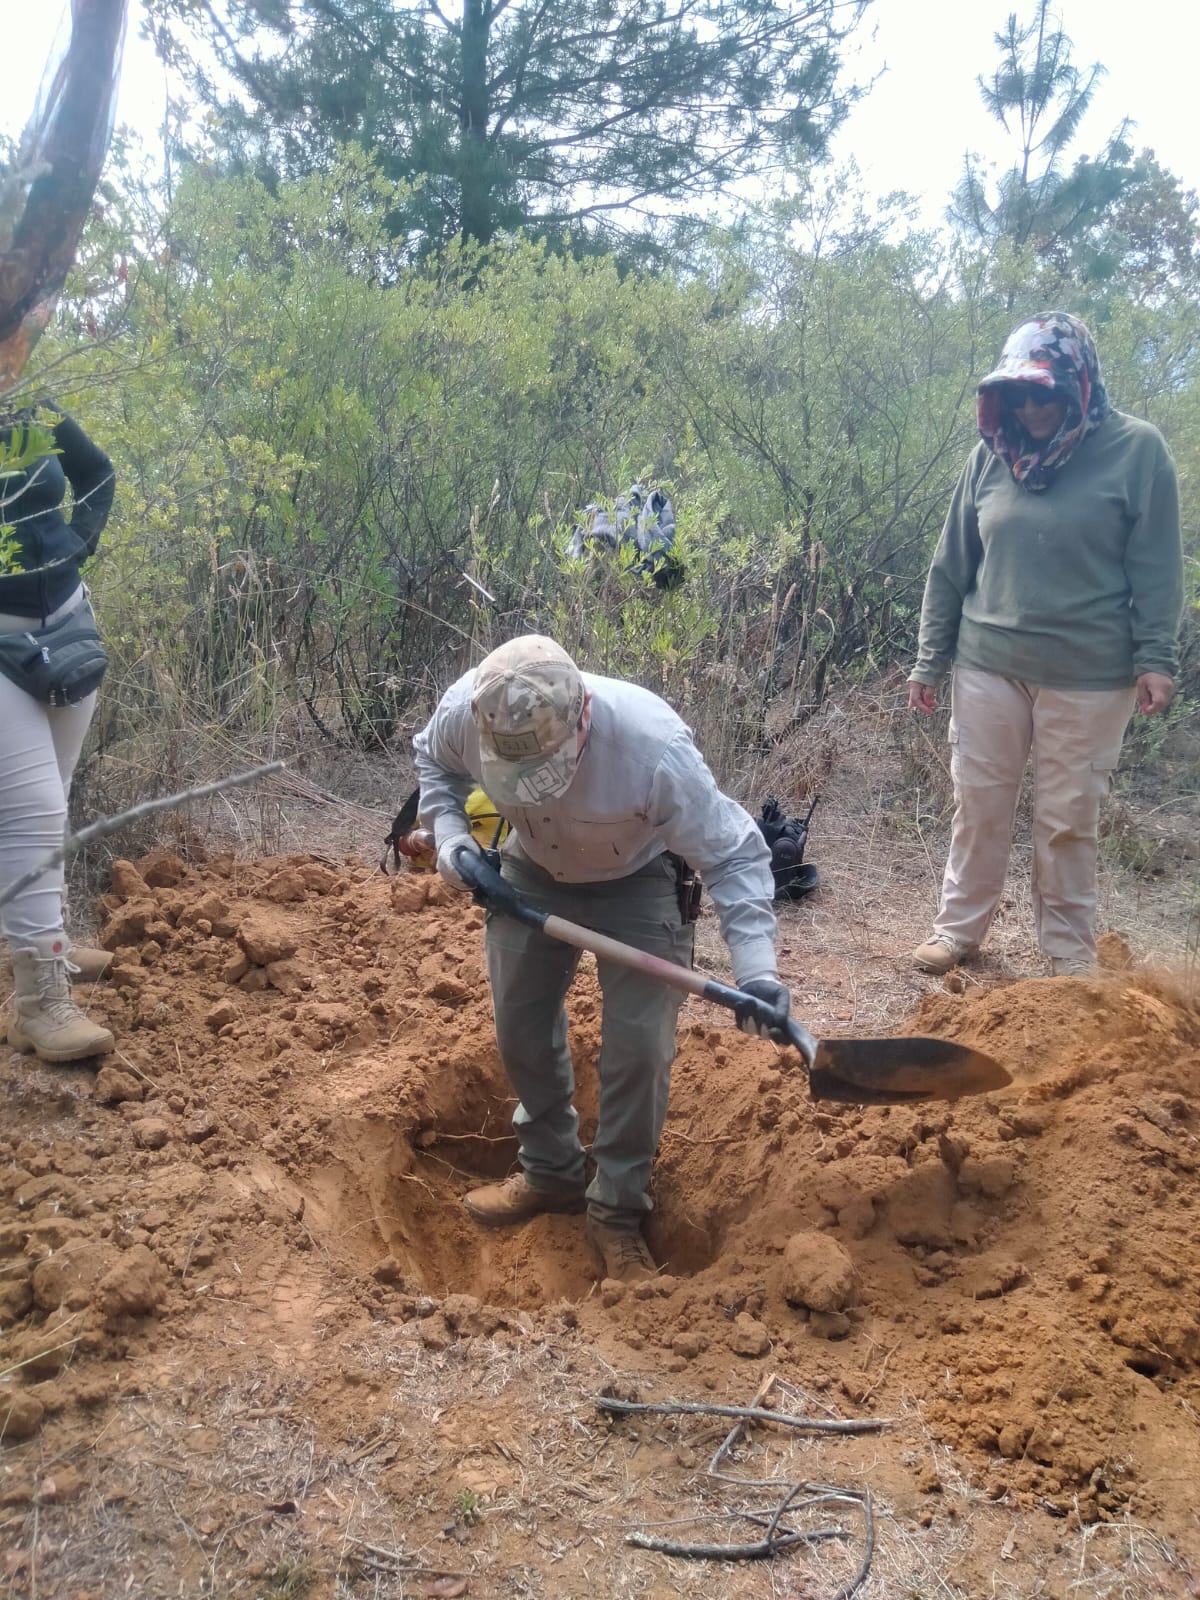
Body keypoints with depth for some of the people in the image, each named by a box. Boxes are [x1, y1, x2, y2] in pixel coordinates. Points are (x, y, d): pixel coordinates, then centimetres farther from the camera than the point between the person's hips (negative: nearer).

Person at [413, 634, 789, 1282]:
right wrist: (449, 832, -20)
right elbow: (434, 760, -3)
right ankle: (551, 1173, 33)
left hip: (637, 882, -4)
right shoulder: (465, 710, -30)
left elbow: (735, 855, -30)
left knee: (638, 1045, -7)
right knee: (521, 1028, 10)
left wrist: (756, 969, -40)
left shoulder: (652, 744, -42)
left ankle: (617, 1212, 13)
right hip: (532, 872, 4)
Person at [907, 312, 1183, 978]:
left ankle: (1069, 950, 22)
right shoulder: (990, 456, 2)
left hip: (1089, 675, -3)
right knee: (978, 805, 9)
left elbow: (1155, 567, -4)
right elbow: (951, 566, 7)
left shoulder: (1136, 449, -6)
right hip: (988, 667, 3)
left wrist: (1155, 659, -9)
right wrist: (928, 659, 7)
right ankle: (959, 927, 24)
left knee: (1068, 818, 7)